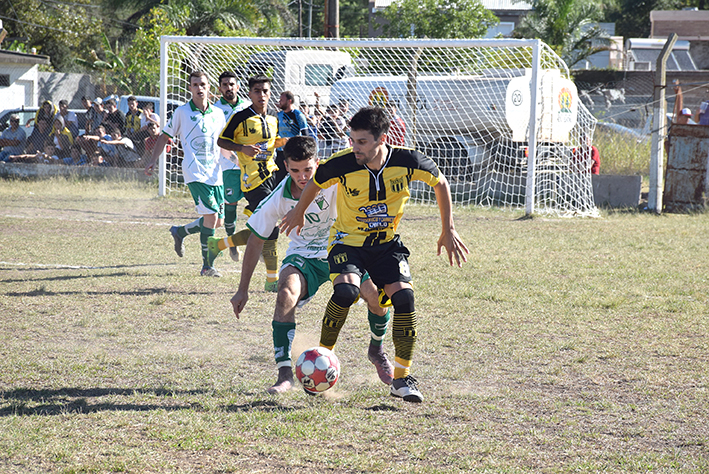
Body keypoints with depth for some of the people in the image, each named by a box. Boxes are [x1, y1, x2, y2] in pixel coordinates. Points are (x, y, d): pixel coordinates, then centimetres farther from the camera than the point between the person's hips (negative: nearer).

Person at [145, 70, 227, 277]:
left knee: (217, 222, 7)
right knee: (210, 217, -17)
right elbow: (165, 136, 9)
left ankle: (180, 232, 32)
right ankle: (207, 266, -9)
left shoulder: (218, 114, 10)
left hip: (215, 173, 5)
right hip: (195, 173, -5)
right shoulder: (181, 112, -1)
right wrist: (153, 160, 3)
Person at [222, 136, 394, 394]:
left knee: (374, 293, -20)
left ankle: (376, 350, 13)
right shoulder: (279, 198, -14)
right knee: (286, 294, -31)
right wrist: (242, 290, 0)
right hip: (303, 256, 0)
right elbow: (256, 240, -3)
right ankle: (284, 372, -29)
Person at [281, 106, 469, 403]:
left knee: (404, 296, -19)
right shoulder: (341, 165, -23)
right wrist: (298, 214, 16)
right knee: (345, 291, -29)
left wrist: (448, 231, 2)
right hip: (348, 242, -2)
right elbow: (314, 184, 1)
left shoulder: (407, 162, -19)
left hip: (387, 244, 2)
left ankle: (402, 378, -5)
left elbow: (440, 183, 1)